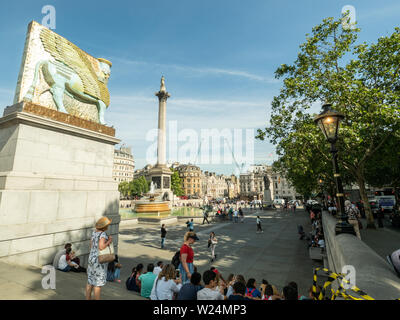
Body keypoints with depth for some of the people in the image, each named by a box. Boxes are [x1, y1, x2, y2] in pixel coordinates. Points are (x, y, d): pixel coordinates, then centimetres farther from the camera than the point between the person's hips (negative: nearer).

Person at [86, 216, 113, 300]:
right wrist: (109, 241, -18)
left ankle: (88, 298, 30)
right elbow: (101, 247, -31)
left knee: (90, 281, 18)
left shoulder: (94, 232, 4)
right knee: (98, 282, 3)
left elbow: (91, 245, 11)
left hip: (92, 258, 8)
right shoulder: (103, 234, -23)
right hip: (99, 260, -8)